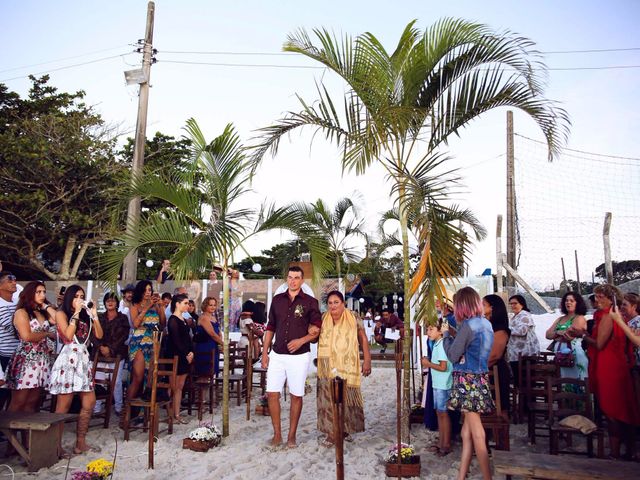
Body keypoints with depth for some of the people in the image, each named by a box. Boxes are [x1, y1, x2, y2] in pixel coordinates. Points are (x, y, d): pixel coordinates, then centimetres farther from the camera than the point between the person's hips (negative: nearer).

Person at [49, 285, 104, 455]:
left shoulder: (85, 316, 18)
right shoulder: (61, 314, 4)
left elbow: (99, 335, 8)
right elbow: (68, 335, -12)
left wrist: (94, 315, 3)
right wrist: (76, 312, -7)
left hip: (84, 361, 6)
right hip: (68, 360, -6)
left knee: (89, 403, 3)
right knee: (63, 406, -4)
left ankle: (81, 443, 11)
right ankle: (57, 445, 5)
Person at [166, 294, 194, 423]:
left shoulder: (183, 319, 14)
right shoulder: (173, 320, -11)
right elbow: (176, 340, -16)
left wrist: (191, 352, 1)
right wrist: (186, 354, -11)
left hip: (185, 357, 8)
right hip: (176, 356, -8)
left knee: (180, 387, 9)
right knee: (175, 387, -2)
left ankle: (177, 414, 14)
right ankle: (172, 414, 4)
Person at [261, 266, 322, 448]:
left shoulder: (310, 302, -2)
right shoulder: (277, 300, 7)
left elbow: (317, 329, -1)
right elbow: (270, 328, 11)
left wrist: (301, 340, -16)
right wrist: (264, 352, 7)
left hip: (299, 356, -3)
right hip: (277, 354, 3)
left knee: (296, 396, 5)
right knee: (272, 393, 1)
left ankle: (292, 435, 19)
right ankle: (277, 434, 15)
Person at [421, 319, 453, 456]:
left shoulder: (441, 344, -18)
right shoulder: (437, 344, 11)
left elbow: (443, 367, -22)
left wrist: (428, 364, -12)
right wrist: (427, 362, 3)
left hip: (443, 385, -9)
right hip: (437, 384, 9)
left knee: (443, 413, 0)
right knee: (439, 413, 14)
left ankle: (446, 445, 11)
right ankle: (441, 443, 23)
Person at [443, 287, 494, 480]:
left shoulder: (468, 325, -17)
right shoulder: (485, 323, 9)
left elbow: (453, 355, -13)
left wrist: (446, 335, 0)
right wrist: (456, 331, 13)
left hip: (468, 381, -9)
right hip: (481, 378, 9)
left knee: (476, 434, -1)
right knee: (466, 433, 15)